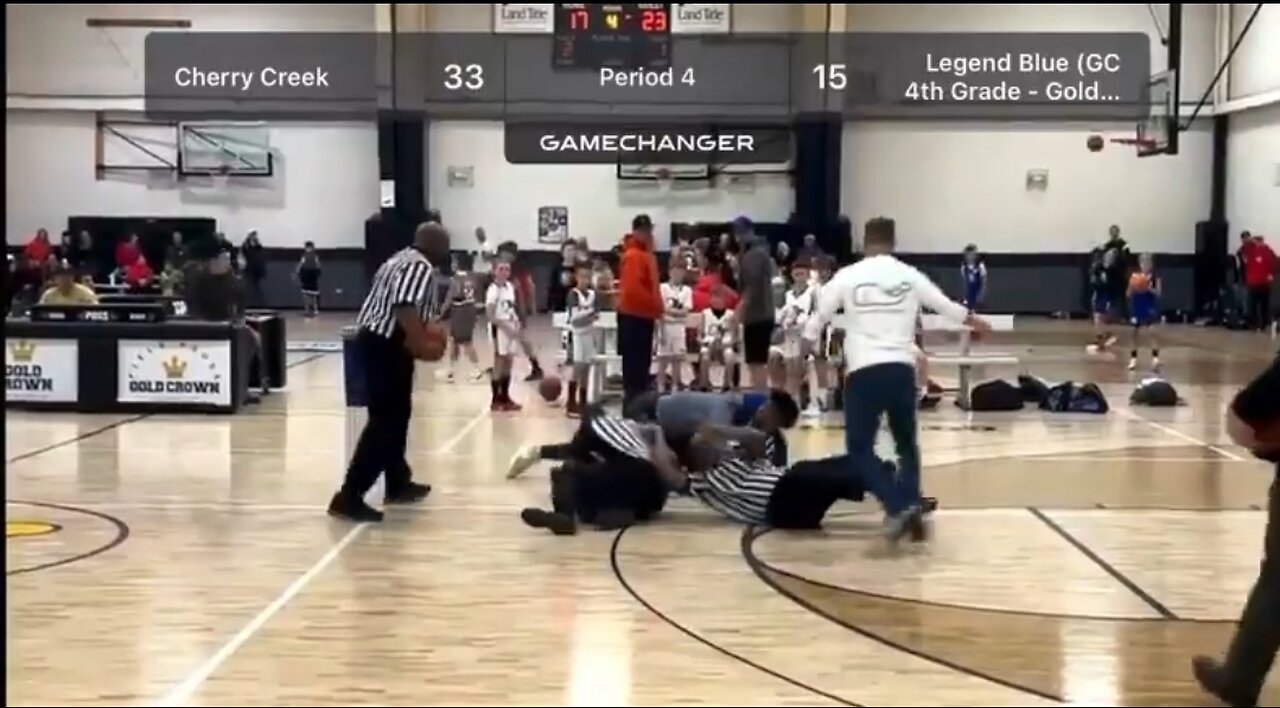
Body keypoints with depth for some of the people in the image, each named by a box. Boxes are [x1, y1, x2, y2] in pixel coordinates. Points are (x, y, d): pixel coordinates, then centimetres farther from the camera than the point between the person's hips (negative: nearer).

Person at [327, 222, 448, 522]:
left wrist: (424, 333, 17)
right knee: (385, 423, -8)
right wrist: (423, 346, -22)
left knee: (396, 416, 22)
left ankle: (398, 483, 35)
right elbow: (405, 308, -27)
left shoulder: (402, 259, 19)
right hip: (387, 347, -11)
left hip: (376, 340, 11)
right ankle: (349, 497, -10)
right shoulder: (421, 267, -13)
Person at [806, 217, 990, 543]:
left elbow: (819, 317, 9)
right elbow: (946, 306, 20)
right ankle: (911, 506, 14)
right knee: (906, 443, 20)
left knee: (860, 447, 6)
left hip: (864, 370, -2)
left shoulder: (848, 275, 3)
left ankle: (898, 506, -10)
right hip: (901, 368, 3)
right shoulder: (909, 275, 8)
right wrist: (976, 322, 39)